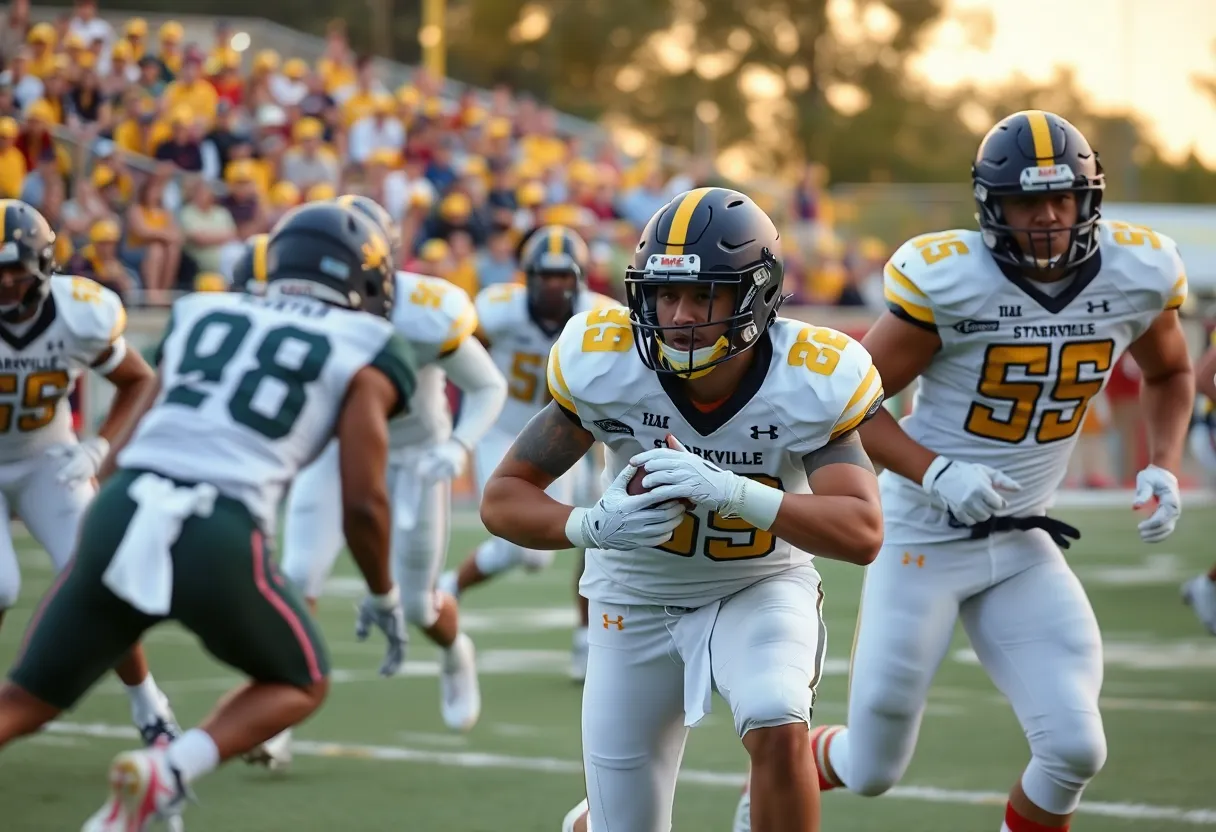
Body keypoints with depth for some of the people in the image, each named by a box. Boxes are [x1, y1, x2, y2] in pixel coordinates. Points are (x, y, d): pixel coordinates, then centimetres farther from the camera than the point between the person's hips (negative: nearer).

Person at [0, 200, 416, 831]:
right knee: (300, 685, 23)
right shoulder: (362, 355, 10)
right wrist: (384, 598, 20)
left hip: (118, 518, 4)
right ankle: (165, 774, -2)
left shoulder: (204, 317, 23)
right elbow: (362, 505, 3)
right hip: (218, 542, -4)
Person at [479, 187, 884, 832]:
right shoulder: (602, 363, -23)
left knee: (777, 729, -32)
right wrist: (593, 525, -39)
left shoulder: (813, 380, -24)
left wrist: (735, 493, -46)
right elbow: (503, 498, -17)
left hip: (760, 589, -1)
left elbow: (862, 532, -31)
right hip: (638, 600, 1)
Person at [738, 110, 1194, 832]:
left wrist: (1164, 467, -2)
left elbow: (1170, 372, 15)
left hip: (1022, 543, 4)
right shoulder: (949, 280, -19)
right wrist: (936, 474, -27)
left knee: (1075, 749, -13)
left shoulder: (1137, 273, -7)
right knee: (872, 769, 6)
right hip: (923, 536, -3)